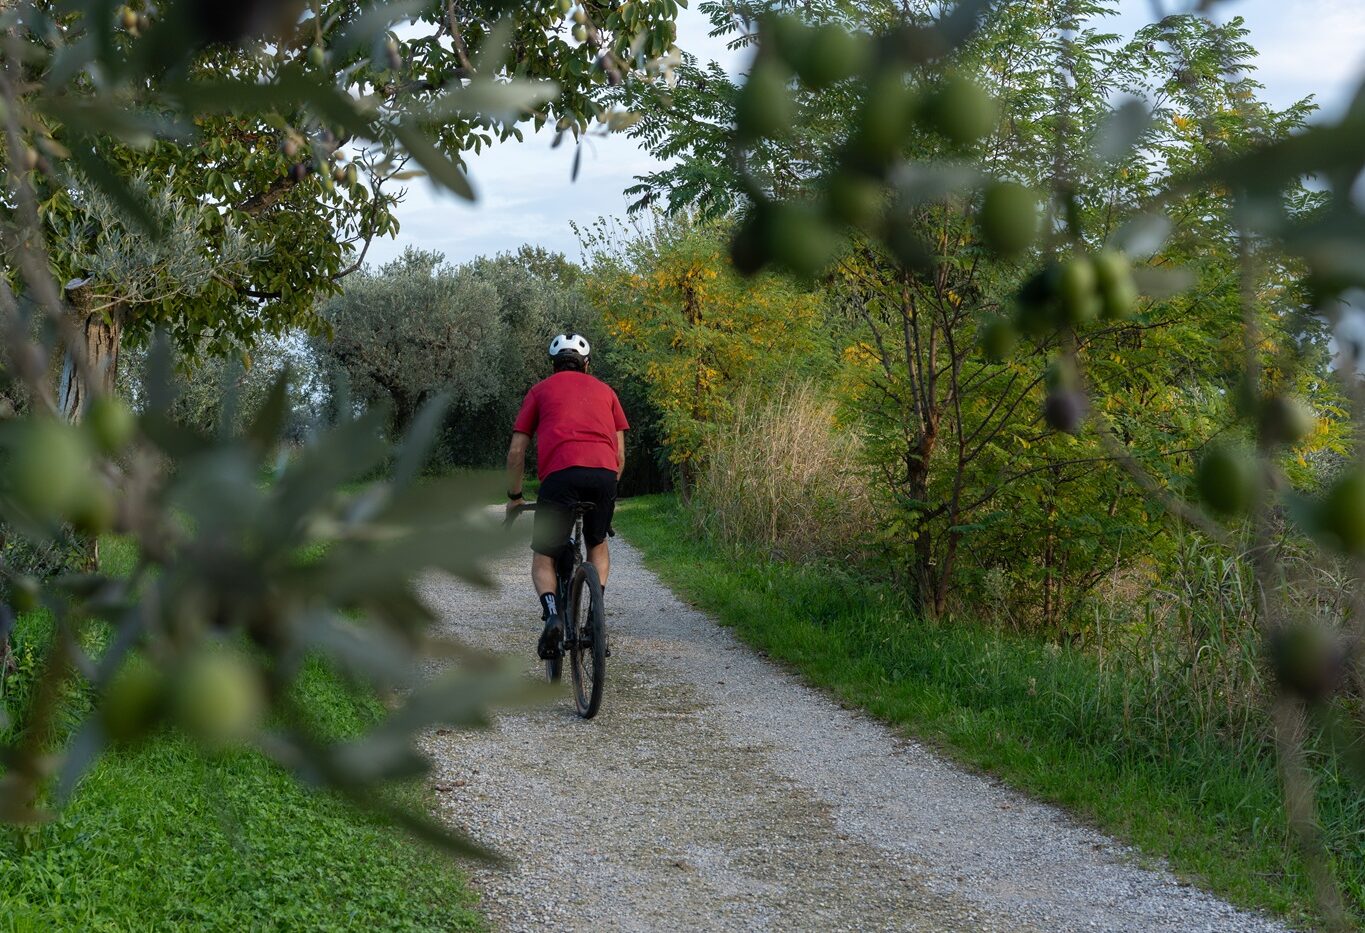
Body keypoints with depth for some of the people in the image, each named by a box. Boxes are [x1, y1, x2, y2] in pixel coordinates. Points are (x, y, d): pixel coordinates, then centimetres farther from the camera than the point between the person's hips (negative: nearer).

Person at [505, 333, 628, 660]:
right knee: (597, 543, 28)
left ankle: (552, 614, -15)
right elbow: (620, 454, 25)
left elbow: (516, 453, 18)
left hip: (560, 474, -2)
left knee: (543, 557, 12)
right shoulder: (604, 390, 28)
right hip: (604, 474, 2)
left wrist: (514, 497, 29)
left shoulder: (540, 390, 23)